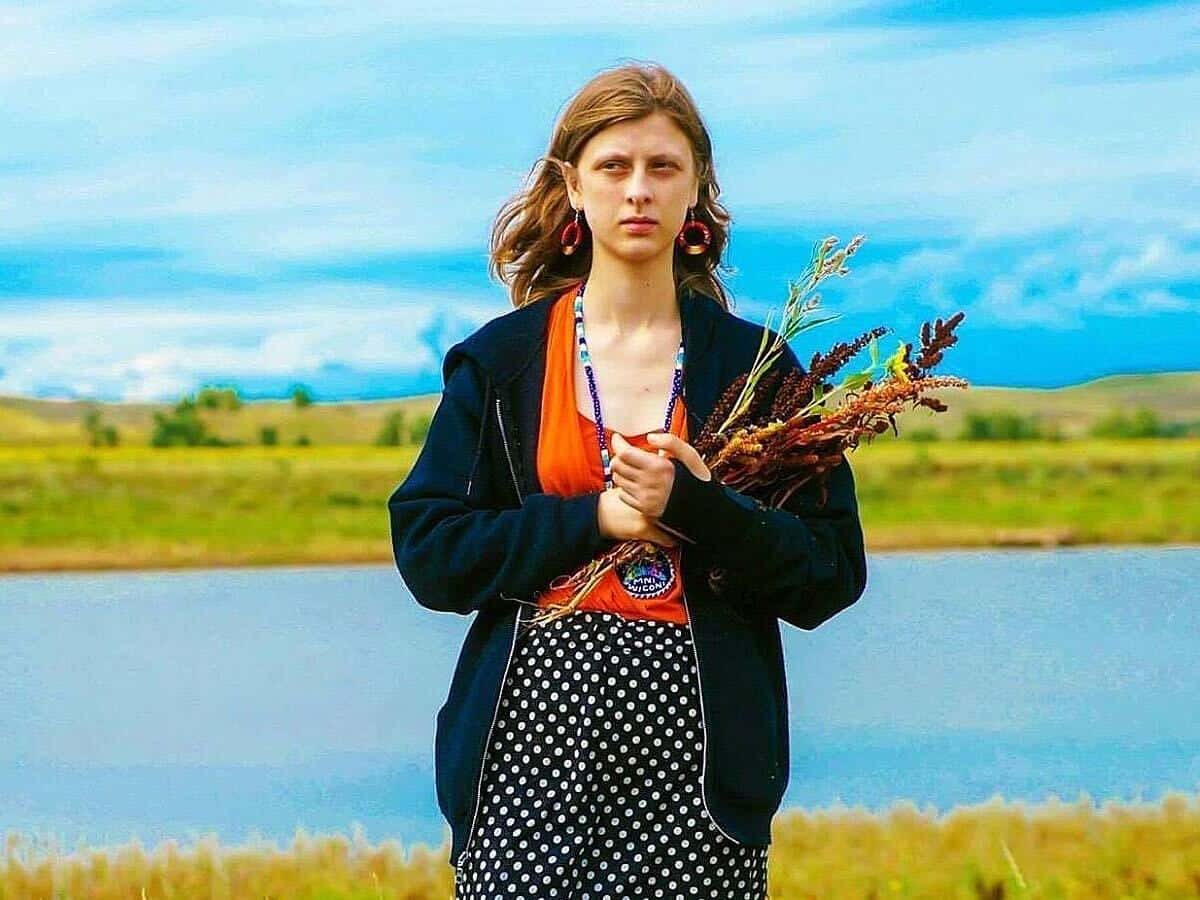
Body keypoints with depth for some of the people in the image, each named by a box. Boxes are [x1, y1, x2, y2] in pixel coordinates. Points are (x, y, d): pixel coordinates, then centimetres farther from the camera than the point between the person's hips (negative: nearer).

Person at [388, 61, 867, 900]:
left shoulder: (751, 363, 6)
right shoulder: (499, 358, 7)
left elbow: (833, 577, 2)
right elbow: (427, 552, 0)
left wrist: (698, 510, -13)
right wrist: (594, 521, -10)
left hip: (697, 753, 0)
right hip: (534, 740, 0)